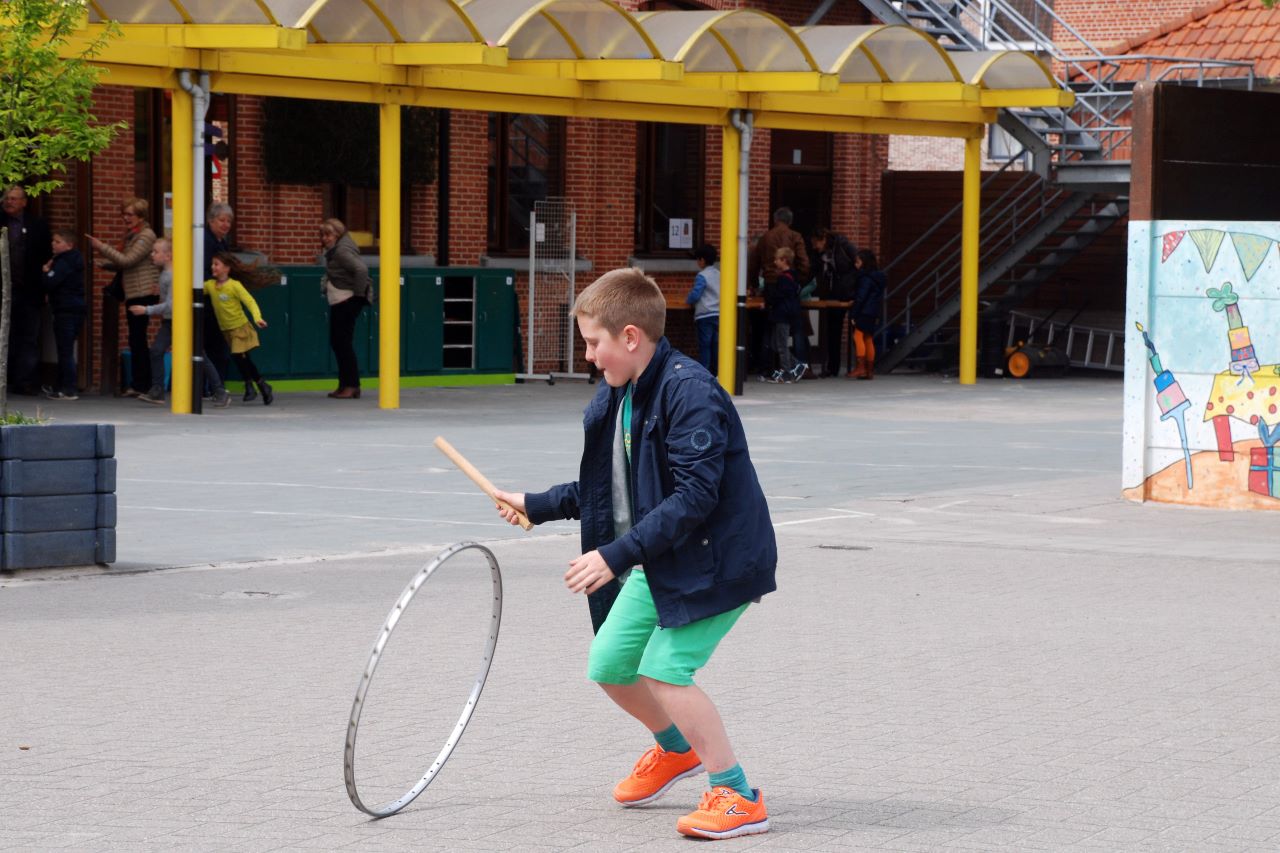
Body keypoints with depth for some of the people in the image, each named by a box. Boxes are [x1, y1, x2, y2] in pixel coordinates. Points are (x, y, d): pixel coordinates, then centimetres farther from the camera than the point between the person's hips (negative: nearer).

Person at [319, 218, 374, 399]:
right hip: (339, 302, 10)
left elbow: (361, 269, -29)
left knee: (342, 342, -7)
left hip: (348, 301, -10)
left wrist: (359, 293, -21)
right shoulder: (333, 251, 13)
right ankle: (345, 385, 18)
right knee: (336, 342, 12)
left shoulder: (342, 251, -17)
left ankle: (351, 386, -4)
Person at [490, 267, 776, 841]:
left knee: (663, 668, -18)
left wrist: (618, 554, -31)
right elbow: (609, 489, 21)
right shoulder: (614, 399, 7)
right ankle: (676, 750, 39)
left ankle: (737, 797, -9)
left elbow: (694, 496, -29)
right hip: (658, 562, 10)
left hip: (717, 558, -10)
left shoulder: (690, 393, -23)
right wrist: (538, 506, 17)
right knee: (608, 665, 12)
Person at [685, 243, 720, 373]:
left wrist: (688, 299, 6)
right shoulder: (719, 275, 9)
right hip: (719, 314, 6)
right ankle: (716, 371, 12)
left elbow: (695, 295, -15)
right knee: (716, 345, 9)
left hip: (704, 315, -6)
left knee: (704, 346, -3)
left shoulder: (702, 276, -11)